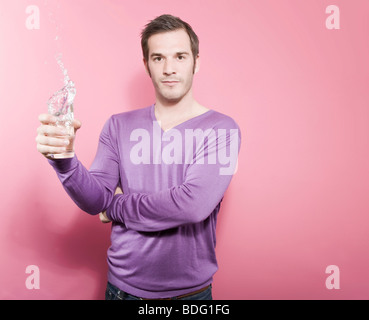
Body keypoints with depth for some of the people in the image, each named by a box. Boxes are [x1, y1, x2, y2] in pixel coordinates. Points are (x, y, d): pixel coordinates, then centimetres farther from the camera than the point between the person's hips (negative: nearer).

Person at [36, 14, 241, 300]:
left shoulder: (221, 129, -14)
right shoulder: (119, 126, -2)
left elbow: (194, 205, -26)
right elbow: (95, 201, -9)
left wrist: (116, 206, -13)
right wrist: (64, 160, -29)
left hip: (190, 289, -2)